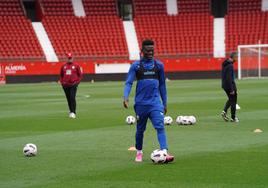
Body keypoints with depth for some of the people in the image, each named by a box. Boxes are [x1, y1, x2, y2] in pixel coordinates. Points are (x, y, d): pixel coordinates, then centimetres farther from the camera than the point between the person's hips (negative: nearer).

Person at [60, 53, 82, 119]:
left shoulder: (76, 66, 2)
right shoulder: (63, 66, 11)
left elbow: (80, 75, 5)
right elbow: (61, 75, 19)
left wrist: (77, 82, -4)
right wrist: (62, 82, 7)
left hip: (73, 85, -4)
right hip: (65, 85, 4)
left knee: (72, 98, -14)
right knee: (68, 99, 9)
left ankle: (73, 113, -15)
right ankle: (71, 112, 21)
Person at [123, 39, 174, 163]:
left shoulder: (159, 65, 7)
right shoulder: (136, 66, 1)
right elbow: (129, 83, -5)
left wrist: (164, 103, 17)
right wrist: (125, 97, -22)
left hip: (155, 102, 0)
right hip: (141, 103, 0)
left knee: (160, 126, -16)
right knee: (140, 129, 11)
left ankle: (165, 152, -26)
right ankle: (139, 152, 30)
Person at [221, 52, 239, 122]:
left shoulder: (225, 64, 8)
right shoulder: (230, 65, -21)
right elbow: (229, 78, -24)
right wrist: (232, 89, -22)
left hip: (224, 85, 9)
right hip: (230, 85, -9)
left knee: (231, 99, 23)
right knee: (233, 101, 3)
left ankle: (224, 112, 8)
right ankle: (233, 118, 9)